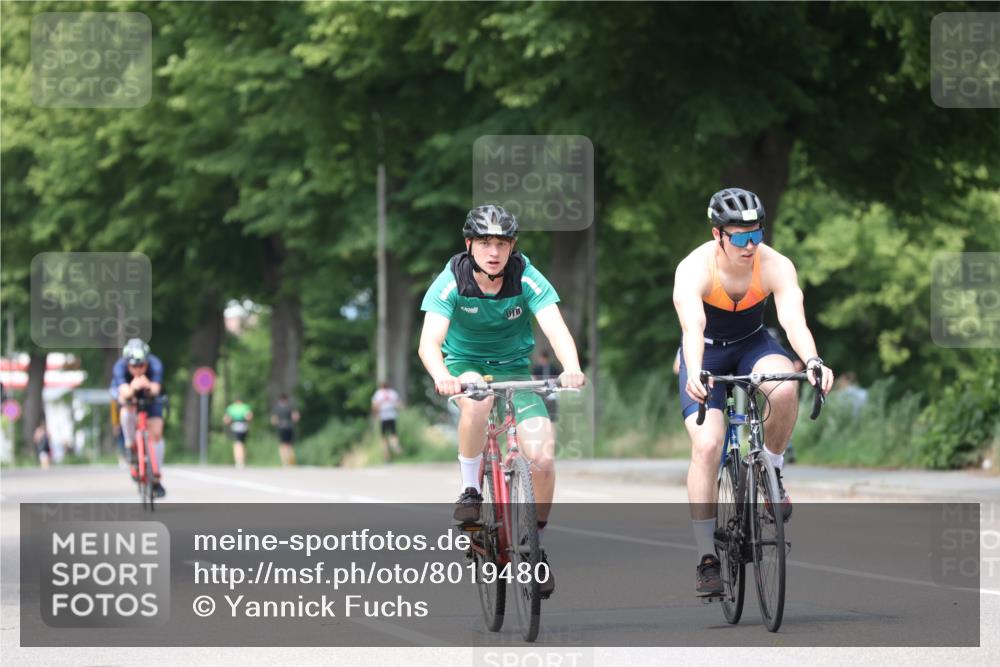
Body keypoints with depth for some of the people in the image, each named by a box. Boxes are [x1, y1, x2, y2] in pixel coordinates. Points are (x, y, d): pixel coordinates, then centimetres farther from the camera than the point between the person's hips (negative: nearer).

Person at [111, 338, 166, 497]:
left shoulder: (155, 364, -35)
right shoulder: (120, 367, -36)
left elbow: (156, 389, -49)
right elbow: (124, 392, -50)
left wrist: (149, 387, -72)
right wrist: (132, 390, -73)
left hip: (149, 396, 1)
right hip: (128, 395, -1)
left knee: (156, 433, -9)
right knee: (127, 412, -34)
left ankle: (156, 478, 4)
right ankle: (132, 453, -14)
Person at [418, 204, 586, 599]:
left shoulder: (527, 280, -16)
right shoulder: (451, 282, -19)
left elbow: (556, 329, -29)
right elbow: (429, 342, -30)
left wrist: (571, 368, -50)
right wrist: (442, 377, -52)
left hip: (513, 369, 2)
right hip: (464, 365, -2)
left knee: (543, 456, -18)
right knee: (477, 397, -40)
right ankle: (470, 490, -19)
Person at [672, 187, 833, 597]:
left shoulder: (776, 266, -22)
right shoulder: (694, 270, -27)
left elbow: (794, 320, -35)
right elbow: (692, 327, -42)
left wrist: (813, 361, -55)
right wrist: (694, 375, -60)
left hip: (752, 346, 2)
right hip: (706, 354, -2)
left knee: (785, 389, -33)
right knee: (706, 444, -20)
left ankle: (771, 474, -6)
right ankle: (707, 559, -15)